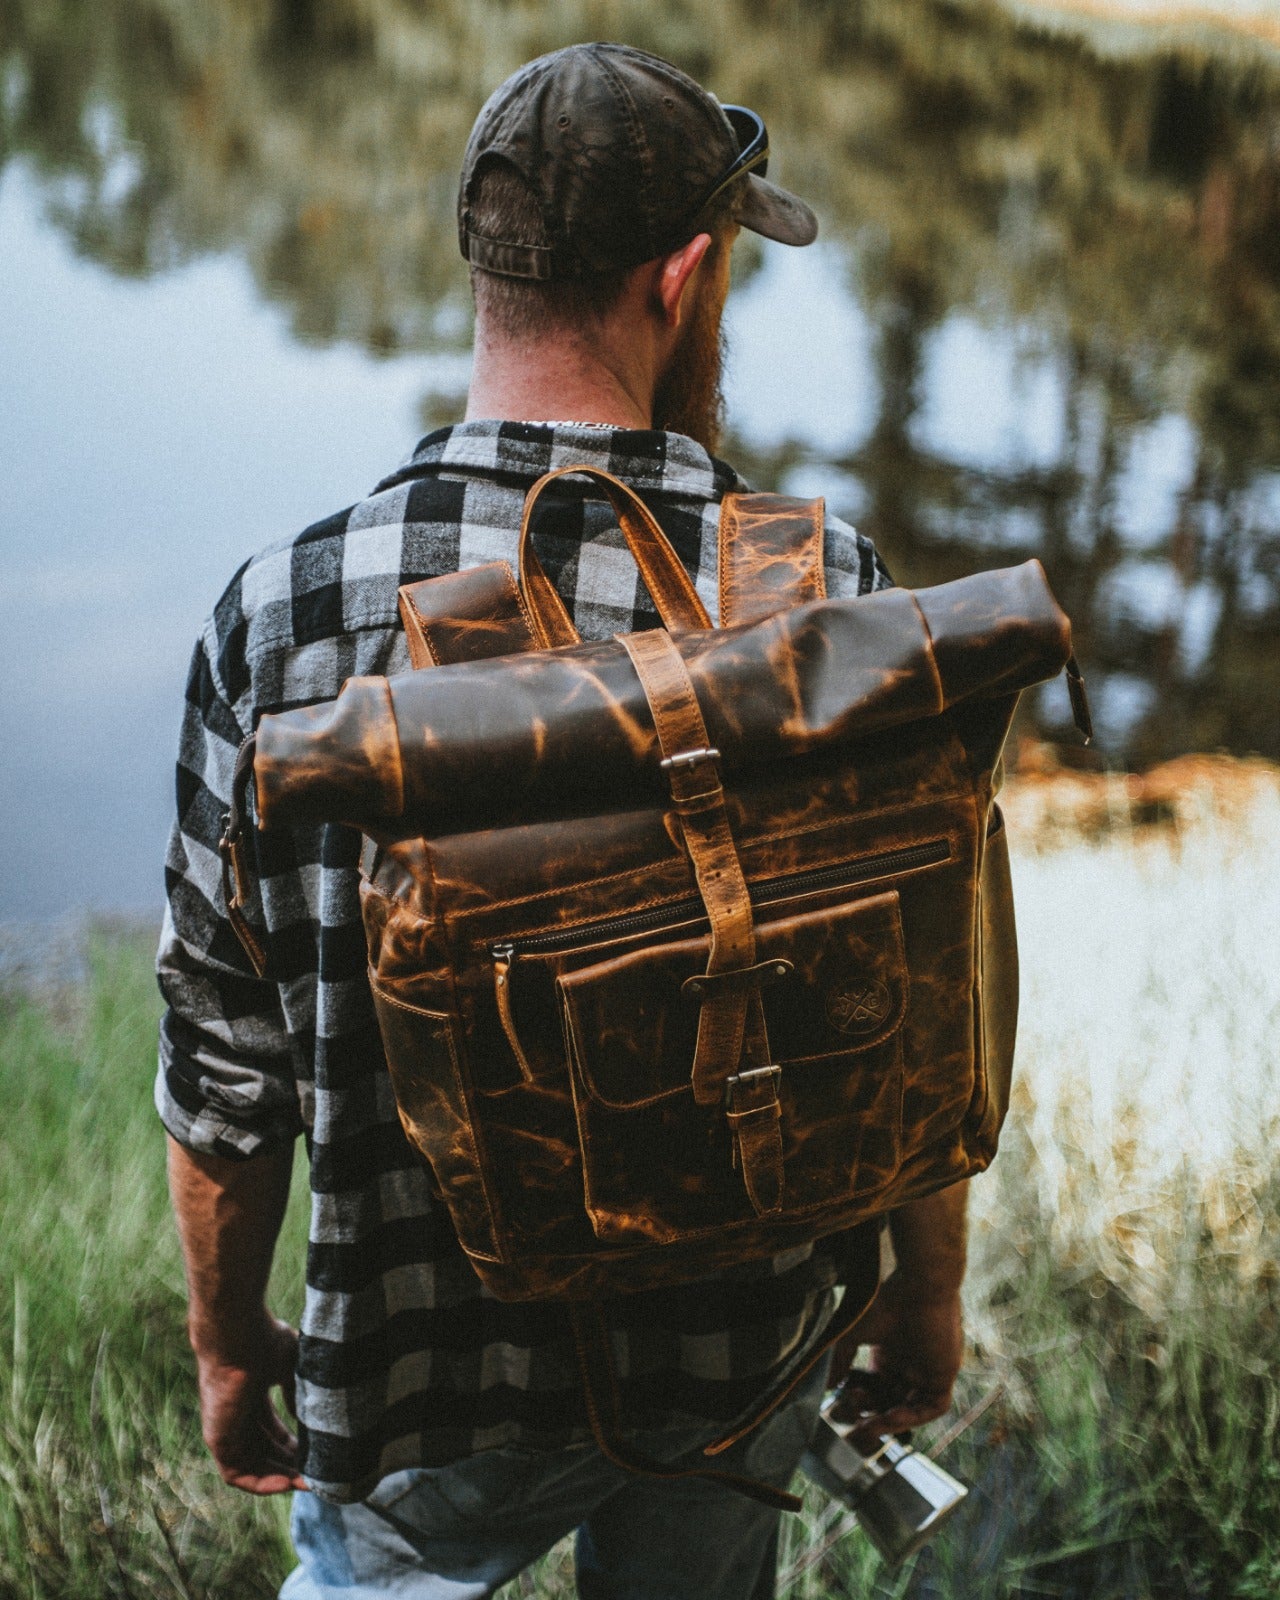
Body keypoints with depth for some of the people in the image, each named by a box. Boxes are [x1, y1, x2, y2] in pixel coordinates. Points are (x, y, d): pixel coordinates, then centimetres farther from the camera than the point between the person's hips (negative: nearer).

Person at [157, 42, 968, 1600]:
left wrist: (227, 1341, 8)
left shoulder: (282, 617, -19)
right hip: (748, 1355, 2)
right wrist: (929, 1288, 10)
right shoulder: (834, 597, -18)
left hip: (434, 1373, -1)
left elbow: (223, 1062, -10)